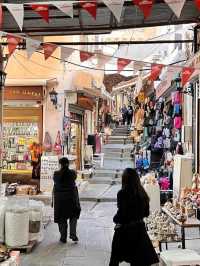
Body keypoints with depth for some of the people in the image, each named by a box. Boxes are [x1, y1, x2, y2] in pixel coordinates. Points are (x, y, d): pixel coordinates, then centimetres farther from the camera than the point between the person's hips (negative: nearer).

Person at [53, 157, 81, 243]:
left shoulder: (56, 174, -10)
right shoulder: (72, 173, -10)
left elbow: (55, 182, 5)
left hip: (59, 199, 0)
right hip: (71, 197, 0)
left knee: (61, 218, 11)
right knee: (73, 216, 18)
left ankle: (63, 237, 15)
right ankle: (73, 235, 9)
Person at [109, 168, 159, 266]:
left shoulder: (122, 193, -17)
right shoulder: (142, 193, 0)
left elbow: (121, 213, -18)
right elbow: (146, 213, 8)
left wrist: (115, 219, 2)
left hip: (124, 229, -5)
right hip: (139, 228, 5)